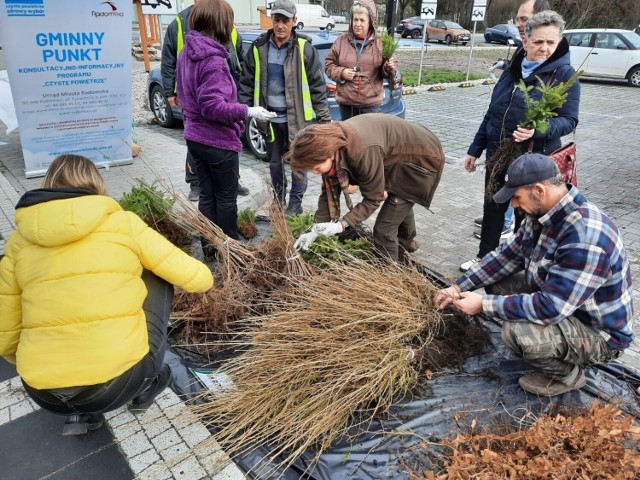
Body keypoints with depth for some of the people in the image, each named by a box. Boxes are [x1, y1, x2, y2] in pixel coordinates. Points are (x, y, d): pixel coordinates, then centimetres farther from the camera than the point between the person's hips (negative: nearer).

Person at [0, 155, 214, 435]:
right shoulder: (121, 222, 1)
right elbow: (200, 279, 1)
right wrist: (199, 278, 26)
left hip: (45, 394, 4)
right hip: (118, 383, -3)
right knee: (157, 280, 18)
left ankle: (78, 413, 21)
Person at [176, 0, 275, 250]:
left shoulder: (187, 54, 9)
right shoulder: (213, 59, -20)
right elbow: (212, 106, -24)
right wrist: (247, 111, -21)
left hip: (195, 136, 9)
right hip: (218, 140, -9)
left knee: (207, 195, 15)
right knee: (227, 198, 6)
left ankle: (209, 246, 25)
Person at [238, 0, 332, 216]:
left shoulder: (304, 48, -7)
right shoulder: (259, 47, 1)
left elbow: (318, 84, -5)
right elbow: (247, 82, 6)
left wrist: (324, 116, -6)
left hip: (297, 117, -3)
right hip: (270, 117, 3)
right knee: (274, 162, 14)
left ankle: (295, 203, 21)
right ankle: (278, 200, 32)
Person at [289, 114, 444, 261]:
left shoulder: (362, 152, -41)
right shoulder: (330, 141, -16)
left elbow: (372, 198, -28)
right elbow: (329, 189, -8)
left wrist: (341, 224, -31)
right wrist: (316, 230, -9)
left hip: (421, 158, -8)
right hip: (403, 154, 9)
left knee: (383, 229, -10)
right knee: (400, 203, 34)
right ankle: (407, 242, 62)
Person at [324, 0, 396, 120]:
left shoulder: (380, 43, 1)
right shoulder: (341, 41, 2)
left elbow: (385, 72, 7)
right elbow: (329, 65, 7)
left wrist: (389, 68, -16)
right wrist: (341, 72, -12)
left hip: (371, 103, -1)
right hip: (346, 102, 2)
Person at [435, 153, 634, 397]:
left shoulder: (586, 238, -35)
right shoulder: (543, 214, -6)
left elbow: (550, 308, -36)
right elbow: (506, 256, 3)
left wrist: (484, 304, -28)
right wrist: (458, 287, -2)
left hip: (598, 333, -8)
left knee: (517, 331, -32)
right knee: (496, 282, 2)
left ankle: (568, 374, 1)